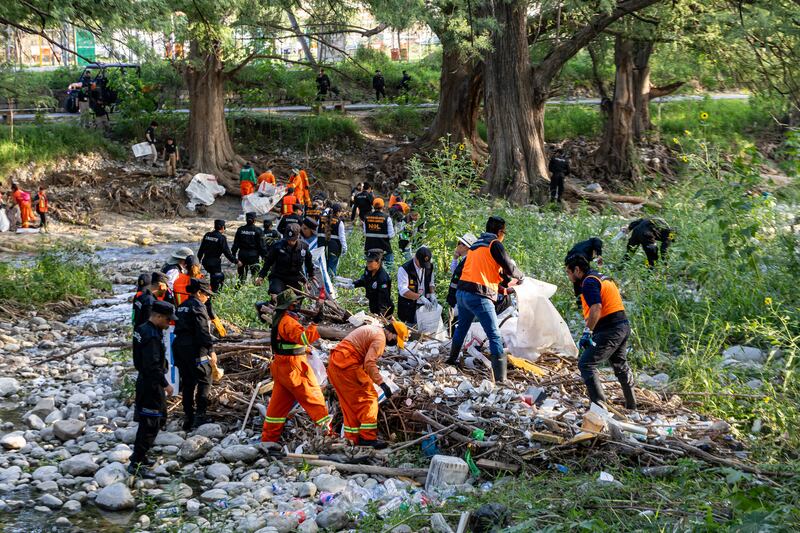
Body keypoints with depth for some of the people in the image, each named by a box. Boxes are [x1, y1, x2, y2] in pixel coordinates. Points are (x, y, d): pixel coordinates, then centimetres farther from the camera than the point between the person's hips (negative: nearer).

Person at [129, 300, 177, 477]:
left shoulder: (143, 330, 9)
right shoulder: (152, 336, -24)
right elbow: (153, 365, -27)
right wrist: (165, 384, -18)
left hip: (145, 381, 11)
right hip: (151, 384, -11)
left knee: (159, 419, 22)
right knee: (150, 424, -4)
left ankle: (139, 455, 31)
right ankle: (136, 464, 0)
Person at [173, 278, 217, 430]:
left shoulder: (182, 306, 17)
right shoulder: (198, 306, -11)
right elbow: (203, 330, -18)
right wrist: (211, 350, -18)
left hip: (179, 347, 9)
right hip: (194, 349, -9)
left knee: (187, 382, 12)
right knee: (204, 380, -2)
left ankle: (188, 417, 14)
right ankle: (199, 416, -8)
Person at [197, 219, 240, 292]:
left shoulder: (207, 235, 7)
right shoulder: (222, 238, -12)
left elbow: (201, 249, 13)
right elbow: (227, 252, -13)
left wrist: (199, 259, 27)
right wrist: (236, 262, -6)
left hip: (205, 262, 7)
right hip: (215, 263, -7)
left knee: (221, 276, 24)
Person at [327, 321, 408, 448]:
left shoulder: (372, 331, 23)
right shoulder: (380, 337, -9)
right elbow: (369, 363, -20)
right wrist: (381, 383, -21)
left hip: (334, 363, 10)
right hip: (347, 363, -10)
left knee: (350, 401, 15)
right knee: (369, 397, -6)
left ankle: (352, 437, 18)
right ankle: (368, 437, -10)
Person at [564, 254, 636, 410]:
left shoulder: (589, 282, -11)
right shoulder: (603, 278, 20)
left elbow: (596, 308, -25)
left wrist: (587, 332, -25)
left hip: (610, 330, -10)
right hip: (624, 326, 10)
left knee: (586, 364, -11)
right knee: (620, 365, 24)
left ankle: (599, 403, -19)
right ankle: (631, 404, 36)